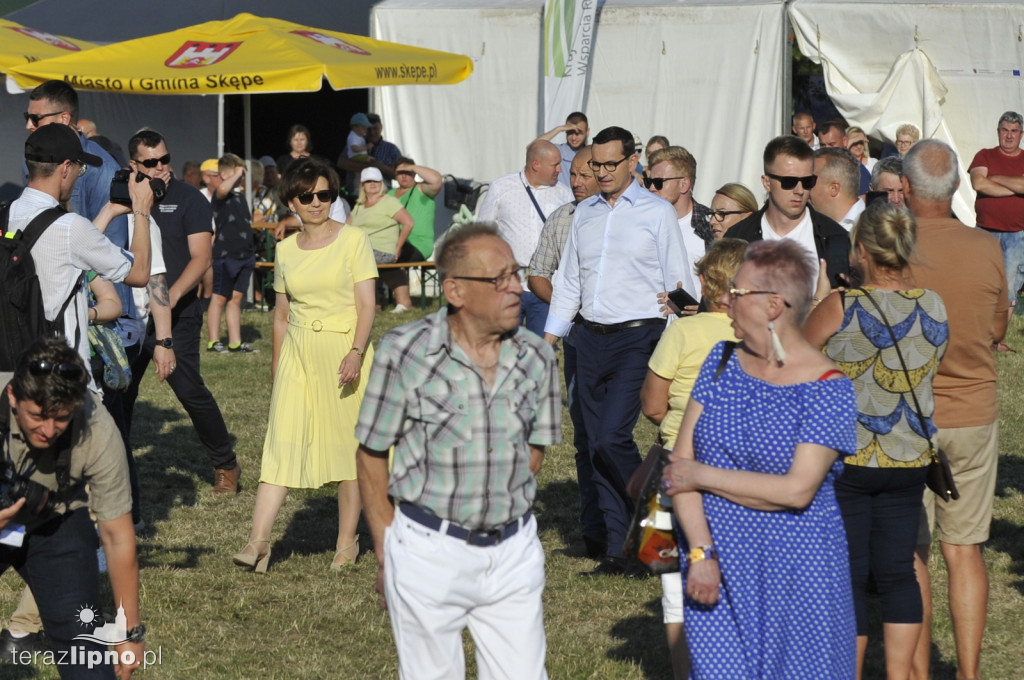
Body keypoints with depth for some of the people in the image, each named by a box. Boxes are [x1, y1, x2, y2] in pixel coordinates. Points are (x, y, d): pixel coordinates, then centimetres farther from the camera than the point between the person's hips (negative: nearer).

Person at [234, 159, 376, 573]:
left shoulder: (353, 240, -1)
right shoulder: (286, 250, 11)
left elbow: (366, 304, -7)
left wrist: (357, 351, -20)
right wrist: (277, 364, 19)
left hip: (344, 349, -3)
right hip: (298, 352, 3)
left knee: (347, 442, 3)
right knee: (282, 442, -6)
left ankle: (347, 540, 15)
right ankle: (258, 541, -12)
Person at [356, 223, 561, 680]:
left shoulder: (537, 357, 0)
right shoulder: (405, 351, -9)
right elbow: (372, 454, -2)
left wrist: (499, 511, 4)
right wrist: (385, 552, 0)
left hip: (514, 551, 3)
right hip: (428, 551, -3)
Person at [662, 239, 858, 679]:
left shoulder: (827, 388, -11)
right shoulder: (722, 362, 5)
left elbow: (796, 490, -20)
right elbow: (680, 465, 0)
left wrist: (703, 475, -12)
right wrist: (700, 553, -12)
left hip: (795, 576, -4)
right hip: (716, 569, 4)